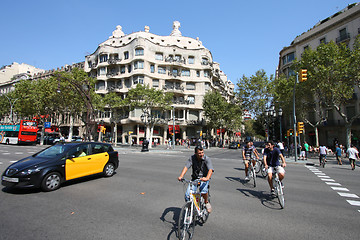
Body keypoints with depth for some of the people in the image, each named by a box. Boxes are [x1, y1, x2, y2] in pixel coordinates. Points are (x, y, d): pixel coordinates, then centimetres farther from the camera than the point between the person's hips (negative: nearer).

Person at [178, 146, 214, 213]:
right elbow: (186, 167, -20)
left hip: (204, 178, -2)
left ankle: (206, 202, 2)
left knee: (203, 191, -31)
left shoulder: (207, 159, -17)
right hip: (194, 178, 3)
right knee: (187, 195, -11)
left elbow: (211, 170, -30)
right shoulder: (192, 158, -10)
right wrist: (181, 176, -37)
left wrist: (207, 178, -50)